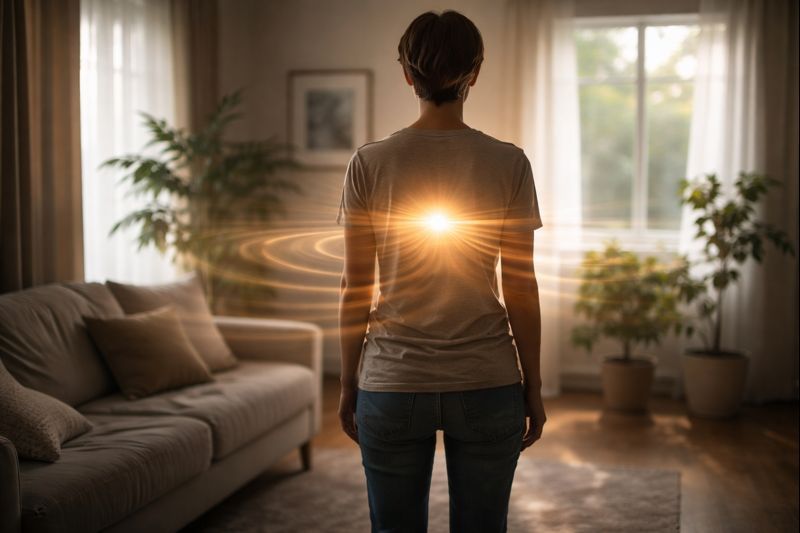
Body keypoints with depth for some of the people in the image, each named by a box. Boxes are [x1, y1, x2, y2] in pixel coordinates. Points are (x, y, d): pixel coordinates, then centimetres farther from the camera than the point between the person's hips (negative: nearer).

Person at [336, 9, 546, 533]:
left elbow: (355, 288, -2)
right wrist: (533, 388, 7)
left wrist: (349, 382, 9)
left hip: (393, 383, 0)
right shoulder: (508, 163, -6)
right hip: (486, 384, 0)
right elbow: (521, 288, -4)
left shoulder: (370, 162, -5)